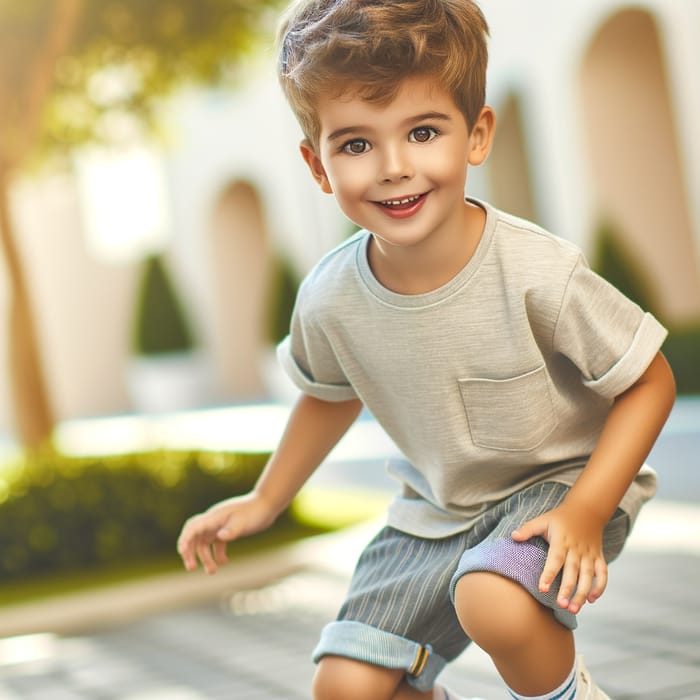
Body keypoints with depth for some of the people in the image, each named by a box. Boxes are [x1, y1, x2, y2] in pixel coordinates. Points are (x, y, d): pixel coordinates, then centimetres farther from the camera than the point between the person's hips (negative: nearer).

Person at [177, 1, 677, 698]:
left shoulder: (538, 273, -28)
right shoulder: (328, 300, -14)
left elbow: (650, 383, -15)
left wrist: (586, 513, -24)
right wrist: (265, 500, 17)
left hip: (561, 481, -4)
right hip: (438, 510, 5)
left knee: (493, 603, -34)